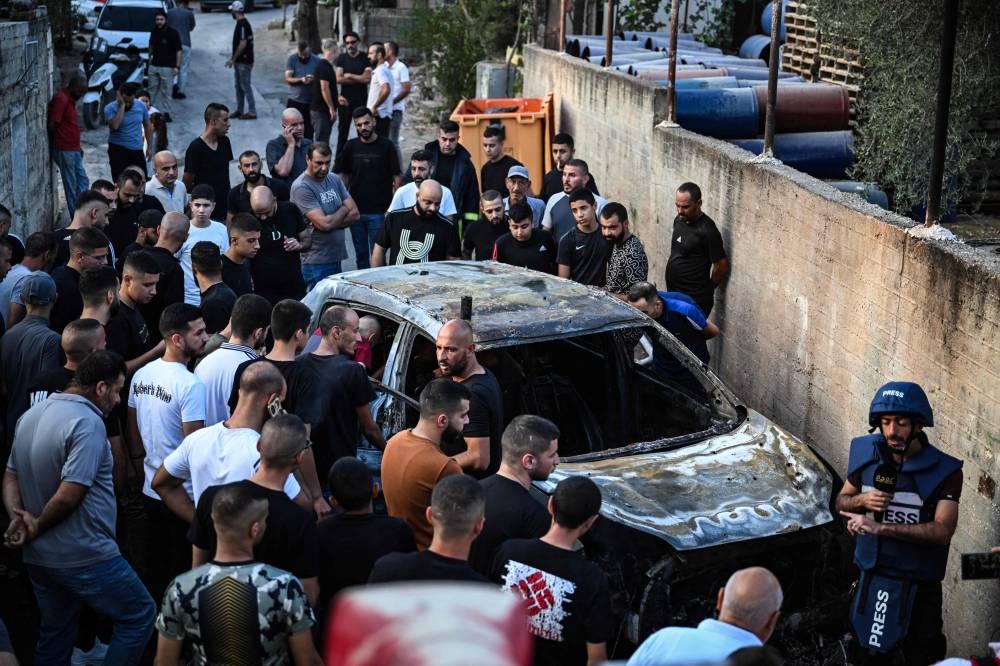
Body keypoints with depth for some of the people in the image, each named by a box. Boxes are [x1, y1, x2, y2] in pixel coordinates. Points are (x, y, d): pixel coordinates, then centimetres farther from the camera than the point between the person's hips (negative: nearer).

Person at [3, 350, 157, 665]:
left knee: (54, 636, 20)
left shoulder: (31, 416, 9)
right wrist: (38, 526, -10)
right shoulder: (87, 422, -20)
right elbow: (70, 494, -25)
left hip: (38, 557, 9)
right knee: (140, 615, 8)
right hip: (85, 557, -9)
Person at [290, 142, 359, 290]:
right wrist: (344, 209, -1)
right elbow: (324, 223, -21)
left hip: (336, 259, 7)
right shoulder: (301, 187, -13)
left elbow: (355, 214, 4)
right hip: (317, 263, -7)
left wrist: (332, 221, -12)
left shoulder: (334, 180, 10)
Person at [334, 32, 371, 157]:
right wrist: (359, 79, -8)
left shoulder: (365, 58, 0)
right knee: (343, 130, 7)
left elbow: (367, 78, -12)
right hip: (345, 100, 2)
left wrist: (349, 76, -6)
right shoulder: (341, 58, 5)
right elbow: (338, 79, -6)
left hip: (361, 100, -2)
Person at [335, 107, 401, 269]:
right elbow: (344, 176, 11)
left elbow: (397, 177, -4)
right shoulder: (351, 147, 5)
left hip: (378, 211, -4)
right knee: (361, 255, 12)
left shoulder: (386, 146, -4)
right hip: (355, 211, 4)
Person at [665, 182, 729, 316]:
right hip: (674, 294, 8)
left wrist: (707, 289, 0)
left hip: (695, 300, -8)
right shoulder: (679, 220, 4)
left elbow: (722, 266, -14)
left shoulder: (707, 231, -20)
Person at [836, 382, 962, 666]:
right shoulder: (866, 454, -5)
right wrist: (862, 500, -15)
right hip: (871, 577, 4)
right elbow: (841, 501, 8)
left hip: (918, 586, -4)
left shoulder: (944, 471, -17)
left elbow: (942, 531, -24)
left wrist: (879, 528, -28)